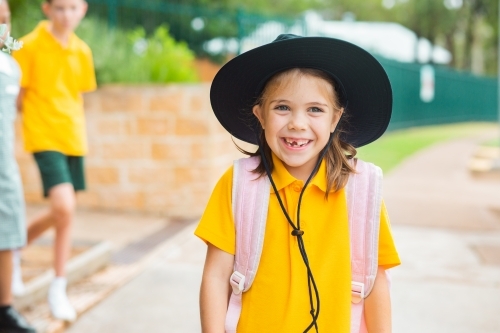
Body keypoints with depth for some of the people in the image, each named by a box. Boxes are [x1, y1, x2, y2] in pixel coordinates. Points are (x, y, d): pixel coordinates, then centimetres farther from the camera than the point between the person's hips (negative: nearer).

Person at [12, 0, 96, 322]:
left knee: (62, 214, 10)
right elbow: (18, 98, -4)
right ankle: (59, 288, -2)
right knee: (65, 209, -17)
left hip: (74, 138, 6)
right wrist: (42, 118, -2)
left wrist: (74, 125, 7)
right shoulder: (30, 46, -7)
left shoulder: (82, 51, 9)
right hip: (44, 137, -6)